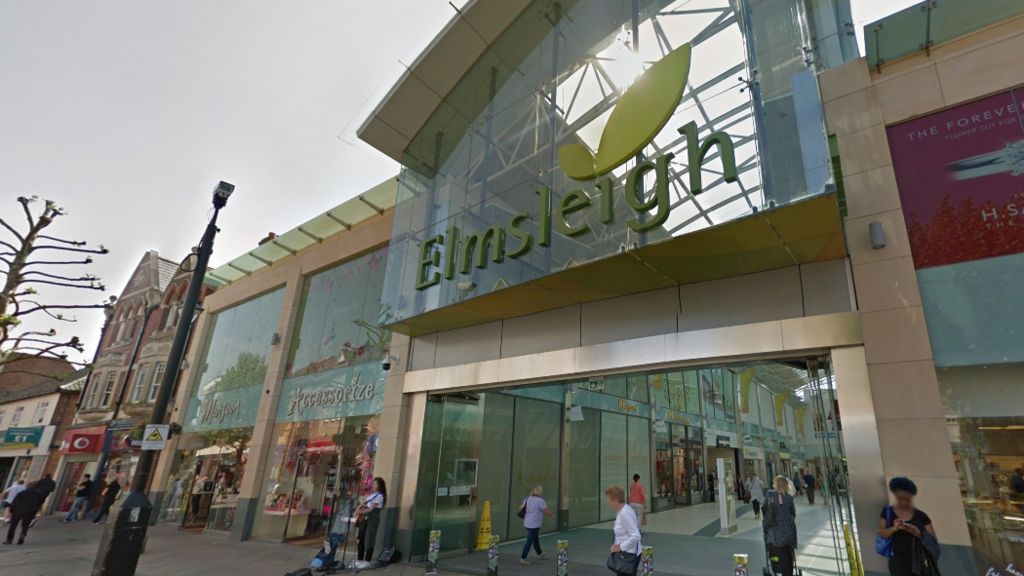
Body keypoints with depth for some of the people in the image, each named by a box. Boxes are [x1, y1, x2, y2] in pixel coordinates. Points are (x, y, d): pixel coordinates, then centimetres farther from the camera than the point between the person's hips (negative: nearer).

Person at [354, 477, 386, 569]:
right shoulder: (371, 494, 17)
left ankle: (367, 561, 3)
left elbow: (371, 509, -13)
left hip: (373, 519, -9)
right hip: (365, 518, 9)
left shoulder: (379, 496, -11)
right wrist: (359, 508, 0)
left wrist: (360, 512, -8)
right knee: (361, 538, 9)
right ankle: (359, 560, 18)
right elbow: (364, 505, 20)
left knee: (369, 540, -5)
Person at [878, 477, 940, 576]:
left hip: (919, 561, 2)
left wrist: (918, 533, -19)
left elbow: (932, 540, 2)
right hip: (898, 560, -2)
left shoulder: (921, 516, 7)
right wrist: (893, 528, -25)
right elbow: (880, 533, -5)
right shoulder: (887, 512, 4)